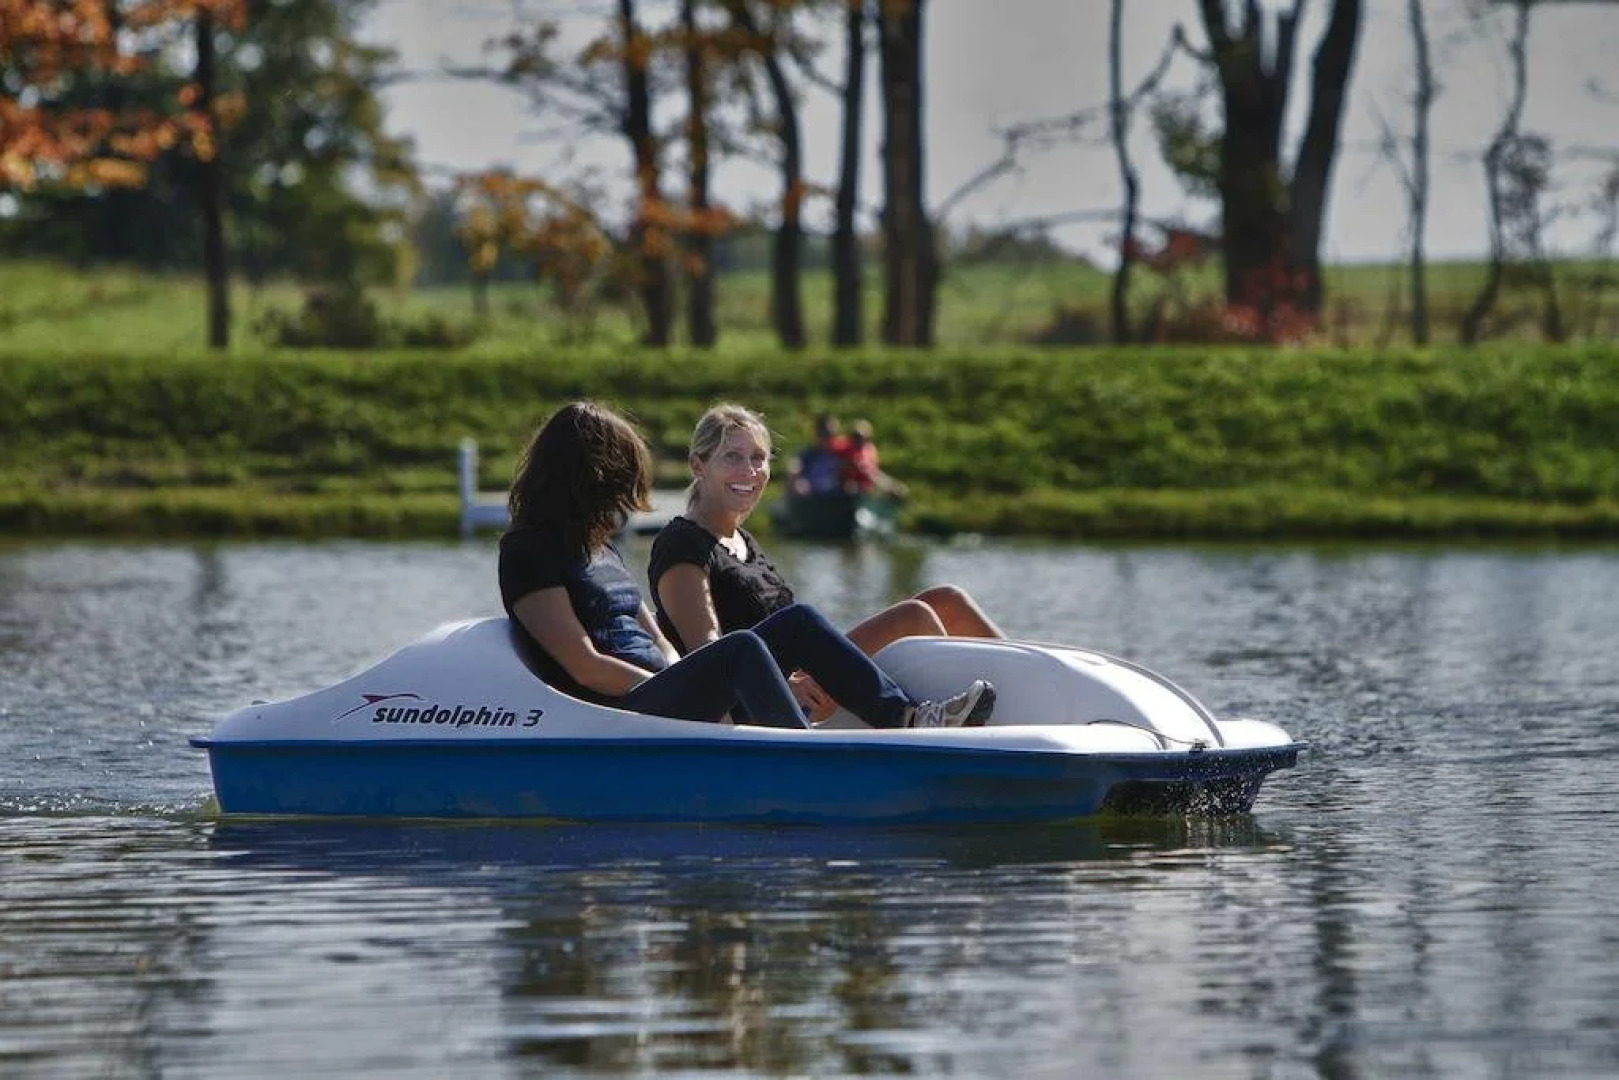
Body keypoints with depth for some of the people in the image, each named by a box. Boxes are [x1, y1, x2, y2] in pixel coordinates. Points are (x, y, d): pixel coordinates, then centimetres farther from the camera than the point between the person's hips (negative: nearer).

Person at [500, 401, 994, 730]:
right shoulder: (529, 553, -4)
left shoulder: (602, 548, 25)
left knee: (798, 622, -2)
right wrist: (685, 689, -12)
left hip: (660, 697, 9)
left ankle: (905, 715, -13)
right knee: (740, 649, -32)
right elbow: (583, 666, -13)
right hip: (618, 717, -9)